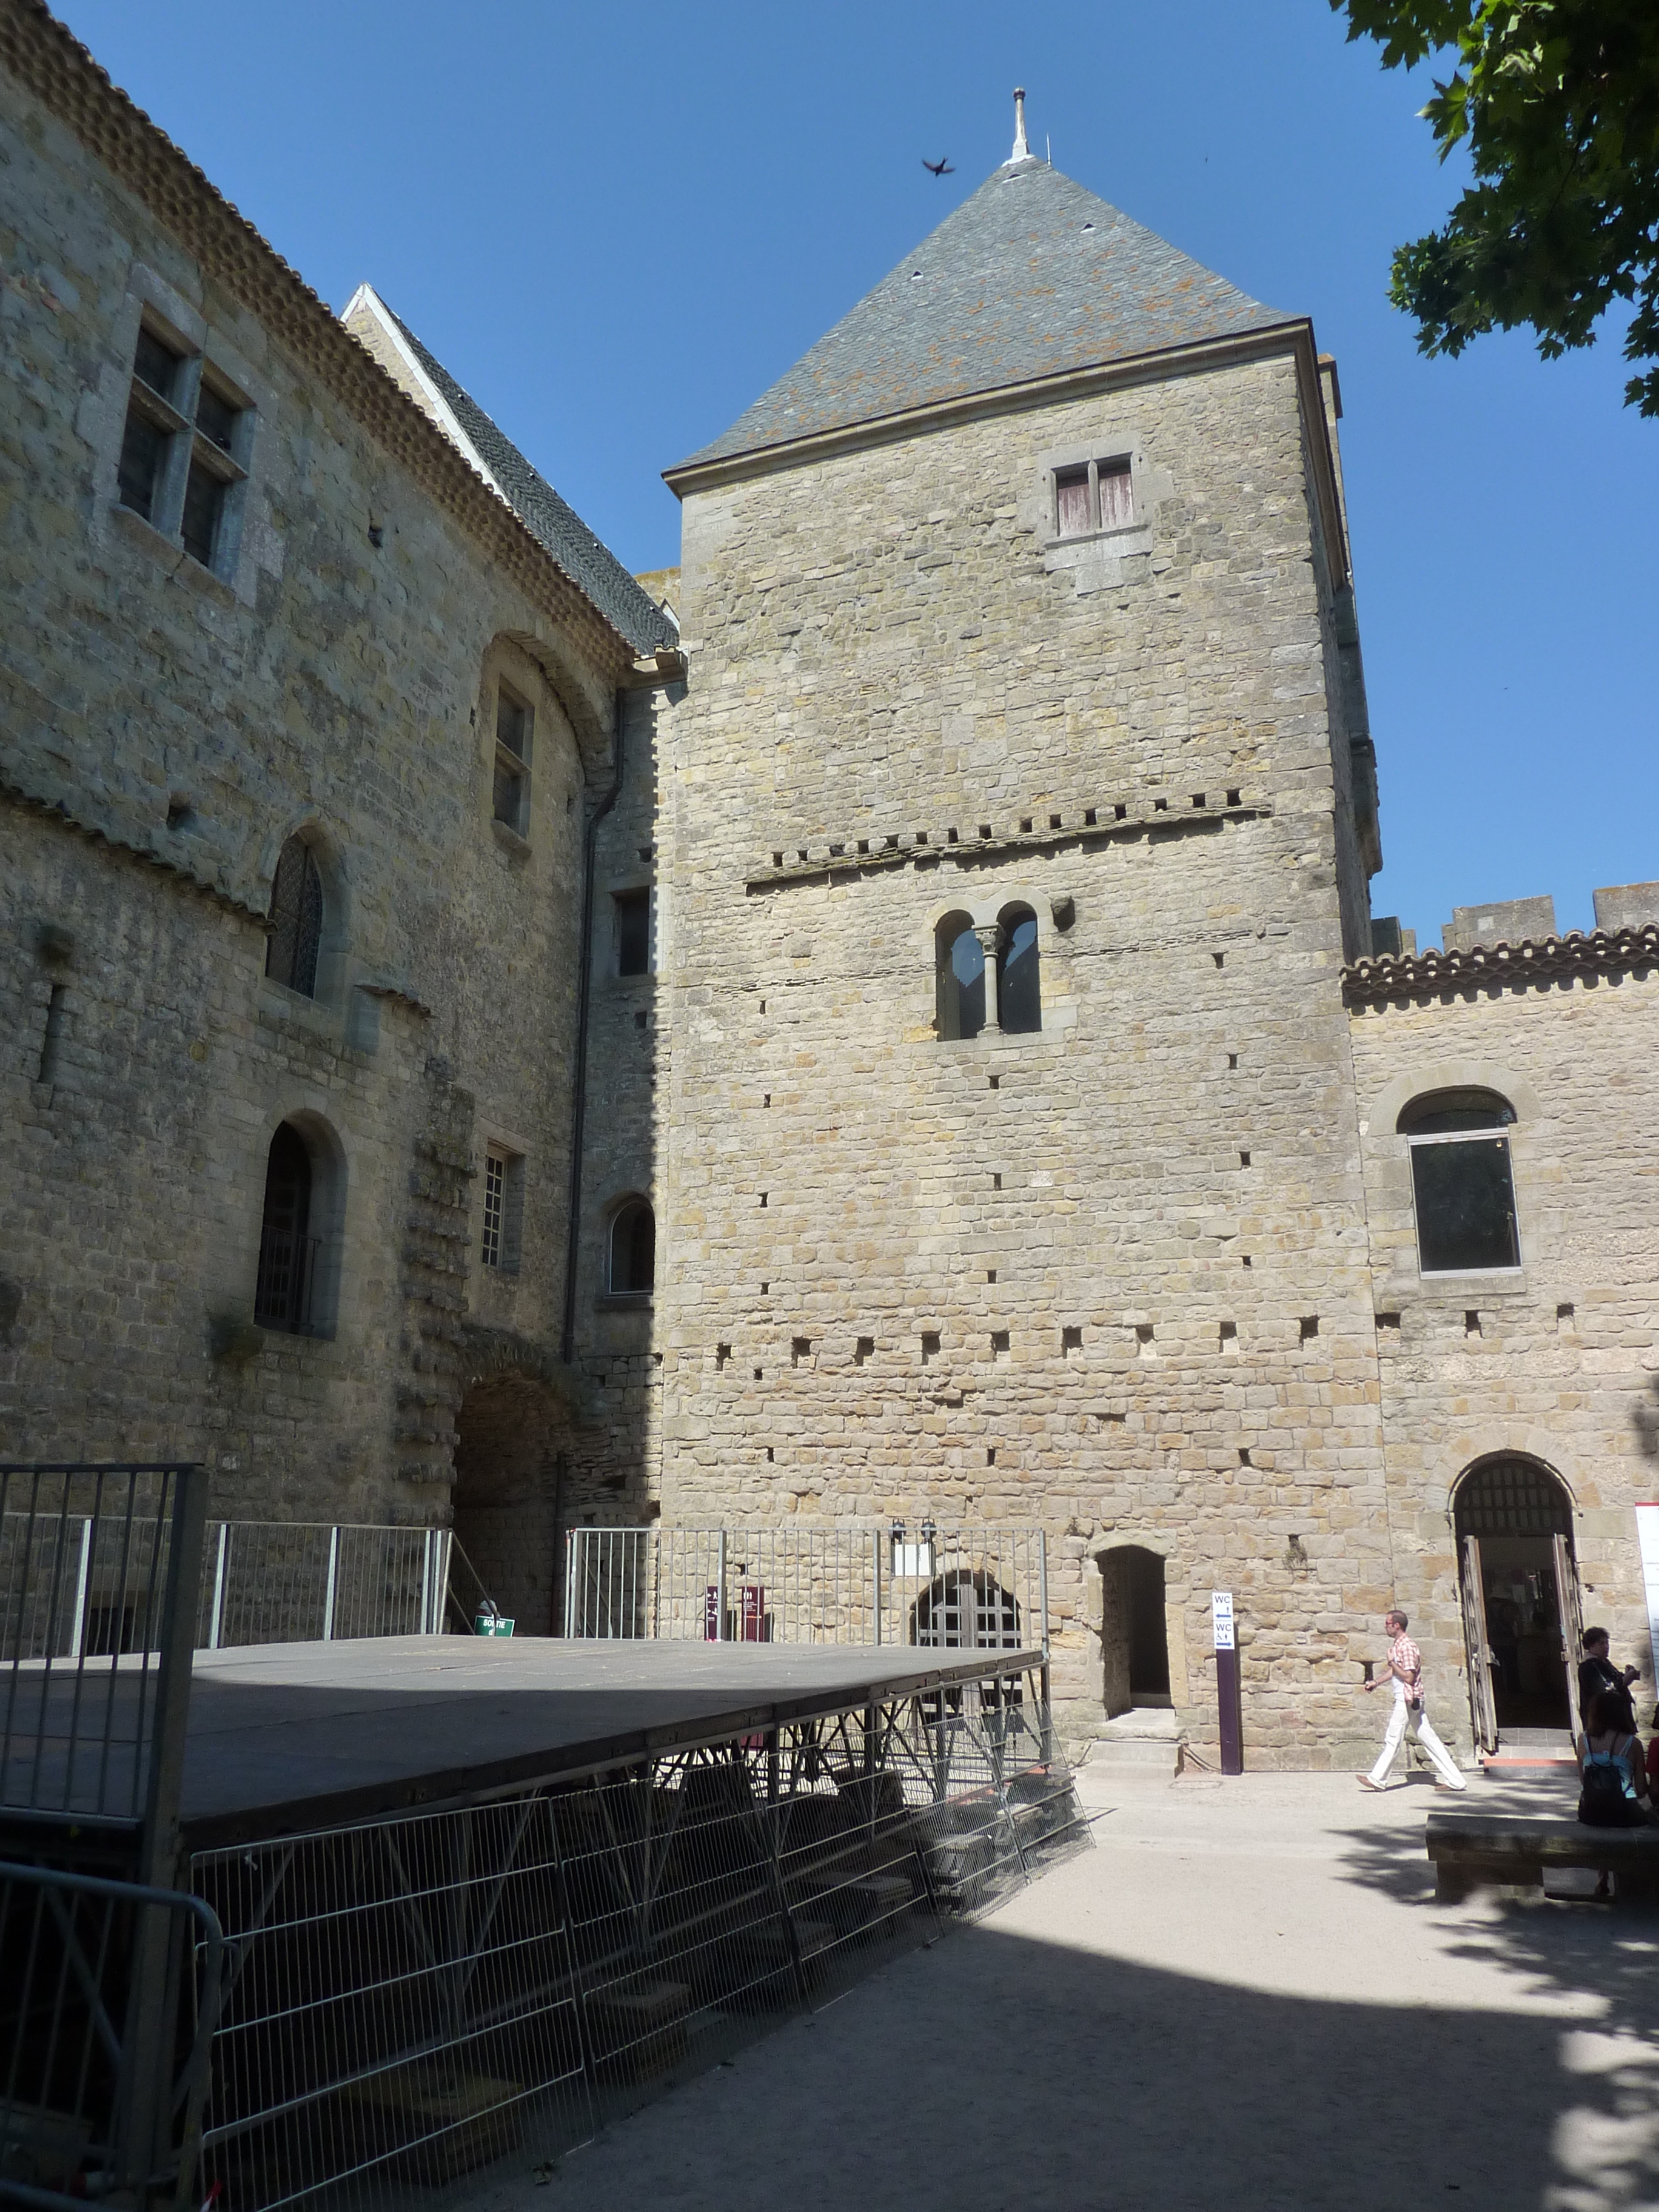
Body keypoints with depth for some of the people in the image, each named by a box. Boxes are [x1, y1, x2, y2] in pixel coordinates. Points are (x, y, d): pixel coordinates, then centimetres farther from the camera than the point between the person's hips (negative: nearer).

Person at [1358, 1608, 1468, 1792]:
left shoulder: (1406, 1647, -18)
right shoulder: (1396, 1644, 13)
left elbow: (1408, 1677, -23)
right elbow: (1394, 1672, 25)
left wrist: (1391, 1662, -16)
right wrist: (1376, 1682, 18)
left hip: (1407, 1700, -10)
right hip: (1413, 1701, 10)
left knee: (1392, 1741, -1)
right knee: (1427, 1738, 9)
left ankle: (1376, 1779, 7)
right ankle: (1454, 1780, 10)